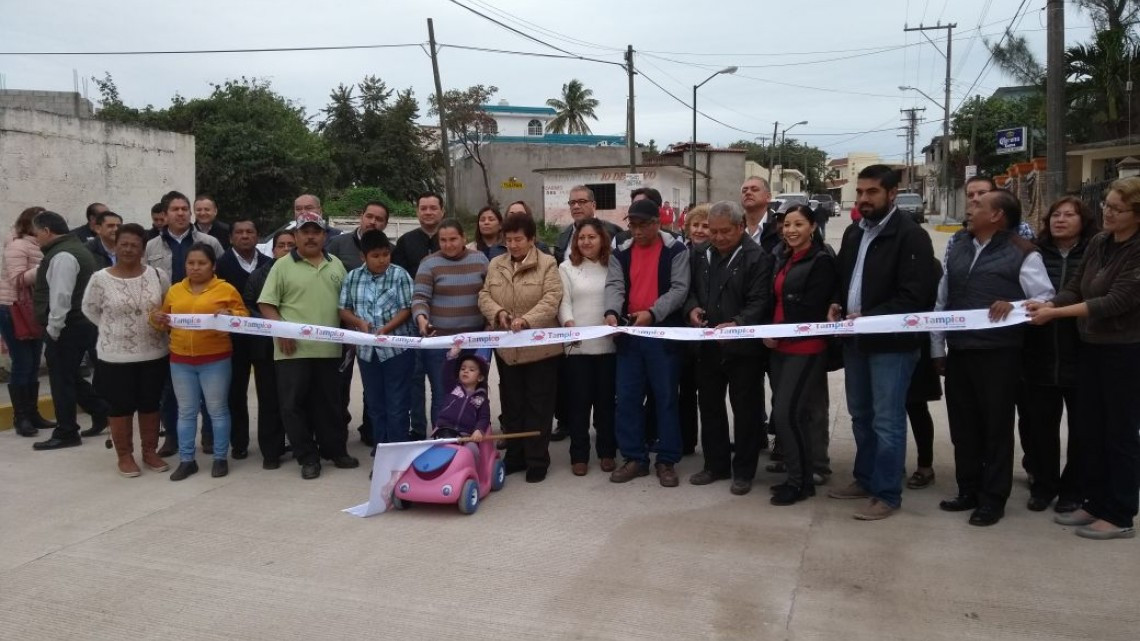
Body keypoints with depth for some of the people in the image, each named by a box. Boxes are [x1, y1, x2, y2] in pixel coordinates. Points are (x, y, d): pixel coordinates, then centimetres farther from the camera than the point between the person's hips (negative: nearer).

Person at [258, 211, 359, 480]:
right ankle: (307, 457, 12)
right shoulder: (282, 265, 1)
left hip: (329, 349, 3)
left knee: (330, 402, 12)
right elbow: (267, 304, -3)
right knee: (294, 404, 1)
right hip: (293, 349, -3)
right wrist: (281, 331, -15)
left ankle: (335, 450, 25)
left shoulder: (336, 265, 13)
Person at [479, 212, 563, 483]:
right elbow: (484, 296, 8)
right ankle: (515, 455, 26)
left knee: (538, 405, 3)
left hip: (540, 347, -4)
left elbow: (551, 299, -15)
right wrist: (498, 312, -13)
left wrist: (527, 320, -29)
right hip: (506, 348, 5)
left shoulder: (547, 263, -5)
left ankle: (537, 460, 13)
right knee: (512, 403, 14)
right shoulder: (495, 265, 10)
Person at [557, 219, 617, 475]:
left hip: (607, 344, 1)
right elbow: (563, 302, -1)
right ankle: (579, 455, 12)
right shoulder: (566, 268, 6)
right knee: (578, 401, 3)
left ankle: (607, 452, 21)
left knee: (606, 400, 8)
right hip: (577, 345, 0)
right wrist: (568, 324, -19)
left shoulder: (613, 267, 7)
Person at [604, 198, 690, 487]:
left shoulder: (676, 250, -3)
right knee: (627, 398, 7)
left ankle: (667, 460, 14)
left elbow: (679, 289, -10)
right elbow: (614, 285, -2)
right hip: (628, 333, 4)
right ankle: (634, 457, 18)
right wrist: (612, 311, -23)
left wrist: (652, 313, -23)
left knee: (666, 398, 3)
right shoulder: (621, 253, 9)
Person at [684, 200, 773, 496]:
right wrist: (692, 307, -6)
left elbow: (759, 302, -16)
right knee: (710, 405, 14)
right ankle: (715, 464, 27)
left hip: (742, 346, -6)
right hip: (708, 344, 6)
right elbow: (691, 289, 16)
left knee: (745, 409, 5)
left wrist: (737, 324, -31)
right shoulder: (701, 255, 9)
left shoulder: (758, 257, -10)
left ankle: (743, 470, 17)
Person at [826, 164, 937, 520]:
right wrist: (836, 304, 3)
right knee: (861, 416, 17)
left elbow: (915, 296, -19)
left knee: (887, 421, -2)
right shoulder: (853, 233, 13)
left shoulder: (911, 235, -12)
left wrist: (870, 317, -22)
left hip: (892, 342, -8)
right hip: (855, 339, 8)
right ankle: (865, 479, 31)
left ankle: (887, 494, 9)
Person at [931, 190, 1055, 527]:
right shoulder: (957, 252, 14)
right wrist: (937, 348, 14)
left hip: (998, 353, -6)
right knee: (963, 425, 12)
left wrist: (1014, 305, -25)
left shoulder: (1022, 253, -4)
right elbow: (941, 302, 16)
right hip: (959, 352, 6)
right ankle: (968, 491, 25)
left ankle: (993, 498, 14)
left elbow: (1046, 298, -6)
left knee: (996, 426, 3)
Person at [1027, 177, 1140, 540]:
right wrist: (1047, 305, -14)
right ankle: (1095, 503, 27)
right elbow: (1075, 288, 5)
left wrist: (1056, 313, -25)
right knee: (1090, 430, 14)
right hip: (1091, 347, 7)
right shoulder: (1098, 243, 5)